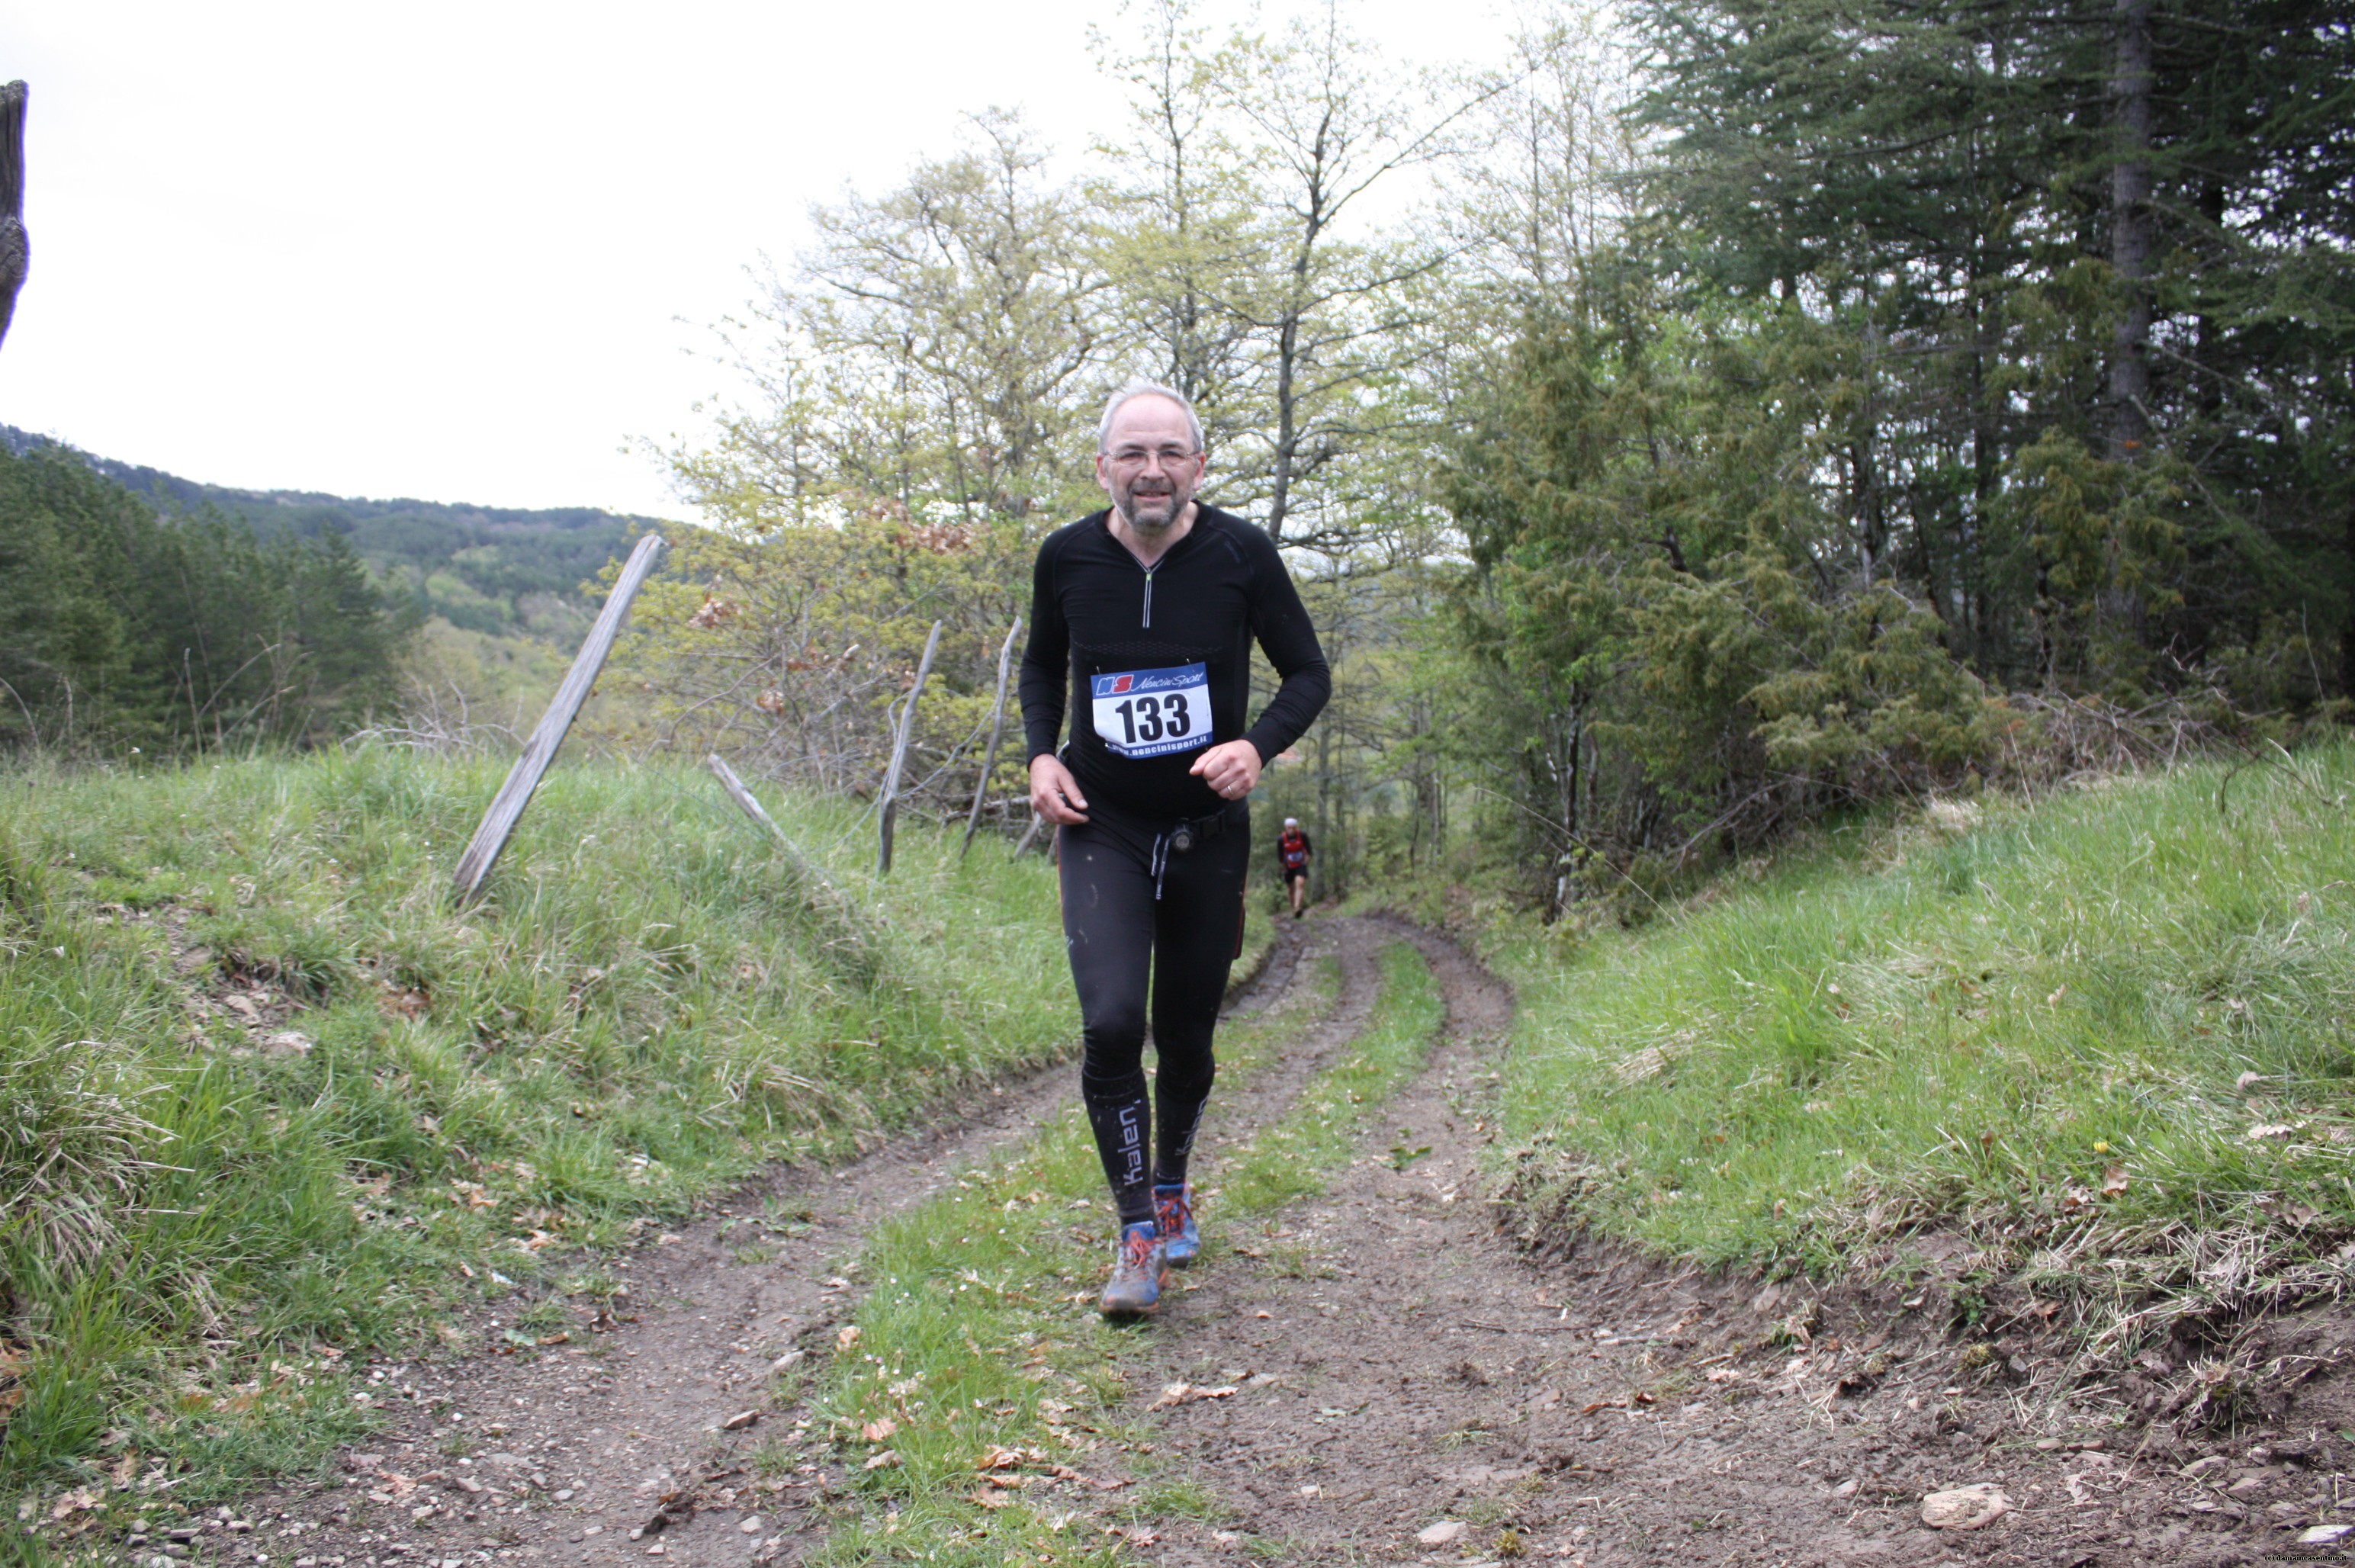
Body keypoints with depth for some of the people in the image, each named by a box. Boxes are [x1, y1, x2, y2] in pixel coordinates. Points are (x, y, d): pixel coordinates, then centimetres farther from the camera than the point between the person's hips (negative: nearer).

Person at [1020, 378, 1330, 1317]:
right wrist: (1041, 755, -4)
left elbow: (1308, 674, -1)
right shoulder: (1067, 558, -6)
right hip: (1102, 827, 0)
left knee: (1187, 1036, 11)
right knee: (1111, 1023, -19)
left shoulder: (1240, 554, -11)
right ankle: (1139, 1235, -5)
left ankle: (1172, 1184, 40)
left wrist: (1257, 746, -20)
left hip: (1208, 830, 1)